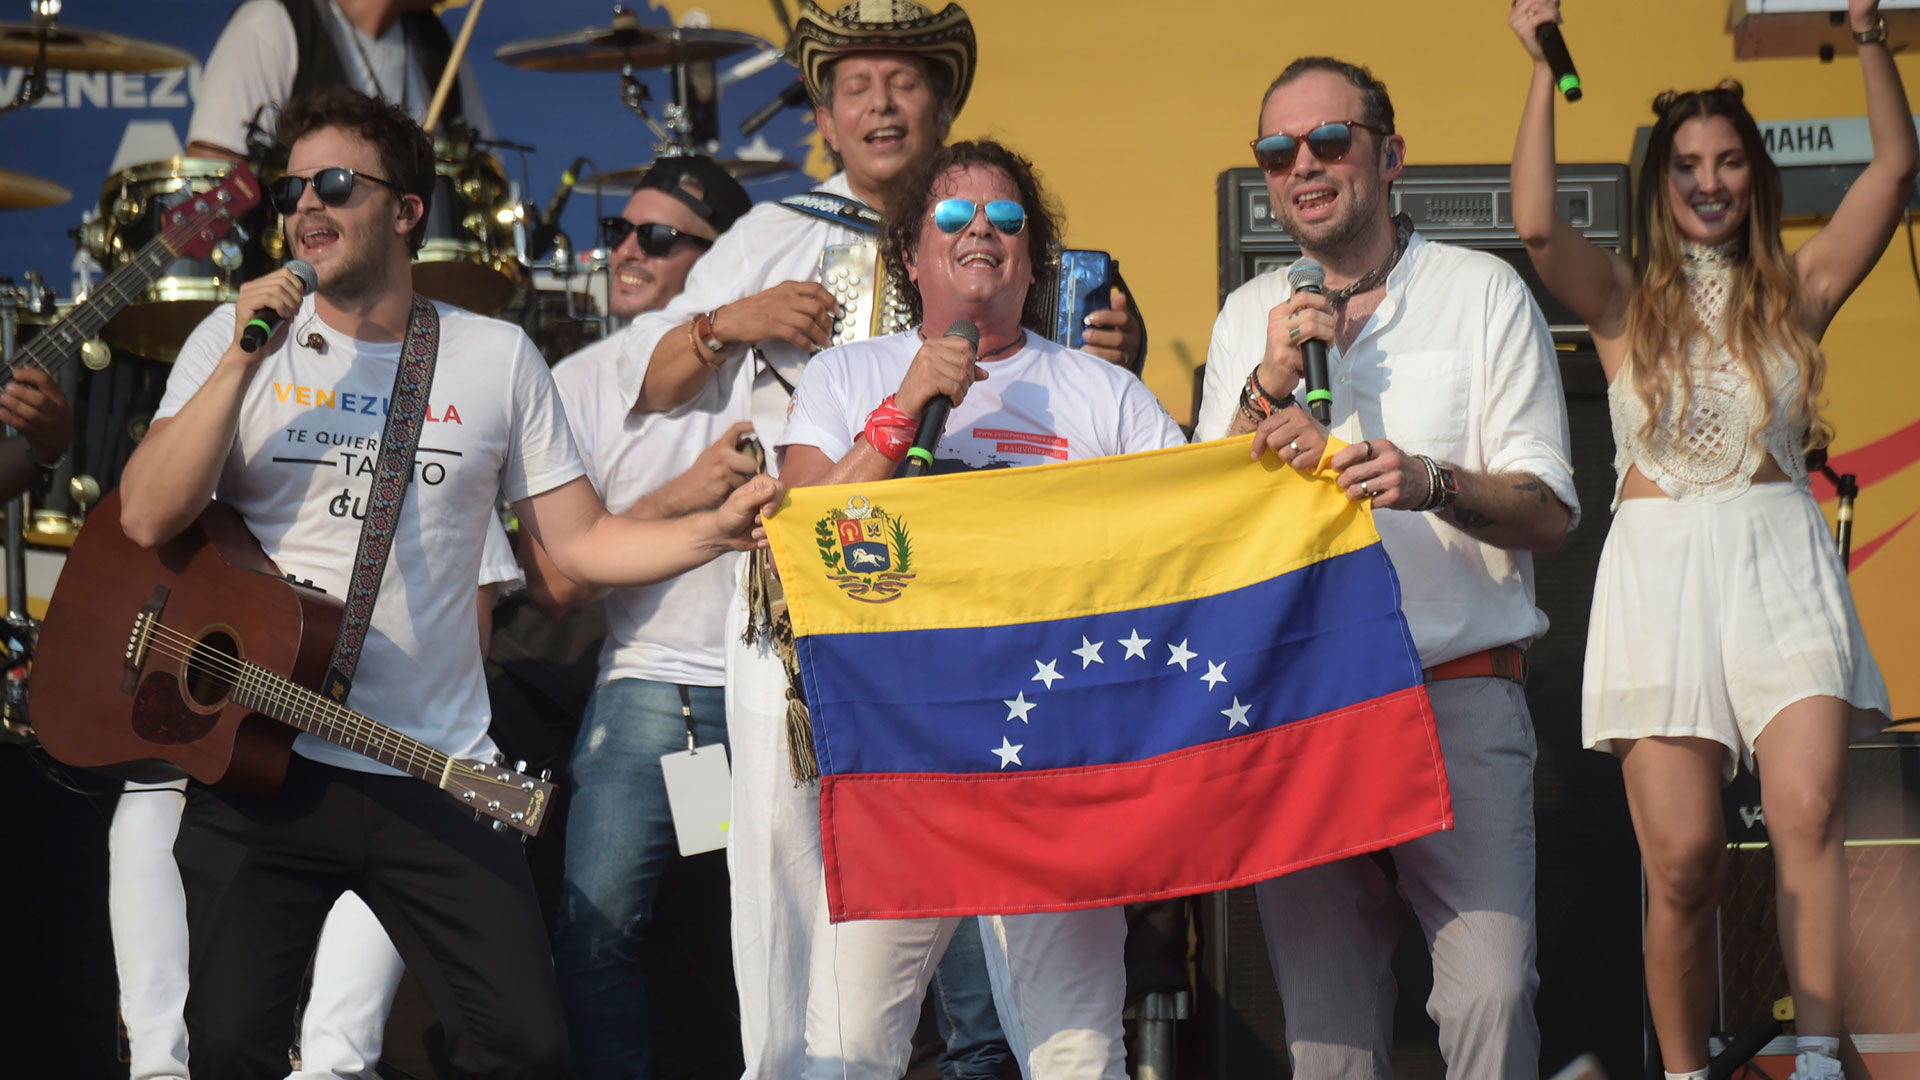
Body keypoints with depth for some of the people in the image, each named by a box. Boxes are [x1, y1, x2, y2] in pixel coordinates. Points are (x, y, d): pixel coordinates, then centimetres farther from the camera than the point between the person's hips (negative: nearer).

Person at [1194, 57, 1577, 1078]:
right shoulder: (1249, 316, 16)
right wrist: (1269, 391, -6)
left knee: (1489, 990, -17)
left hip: (1460, 695, -3)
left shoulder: (1483, 292, 6)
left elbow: (1548, 510, 0)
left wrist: (1434, 483, -20)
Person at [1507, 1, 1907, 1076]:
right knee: (1685, 857, -4)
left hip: (1782, 564, 0)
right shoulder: (1626, 297, 10)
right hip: (1659, 573, 0)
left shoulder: (1796, 288, 12)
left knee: (1809, 810, -19)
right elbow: (1537, 226, -8)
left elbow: (1894, 163, 4)